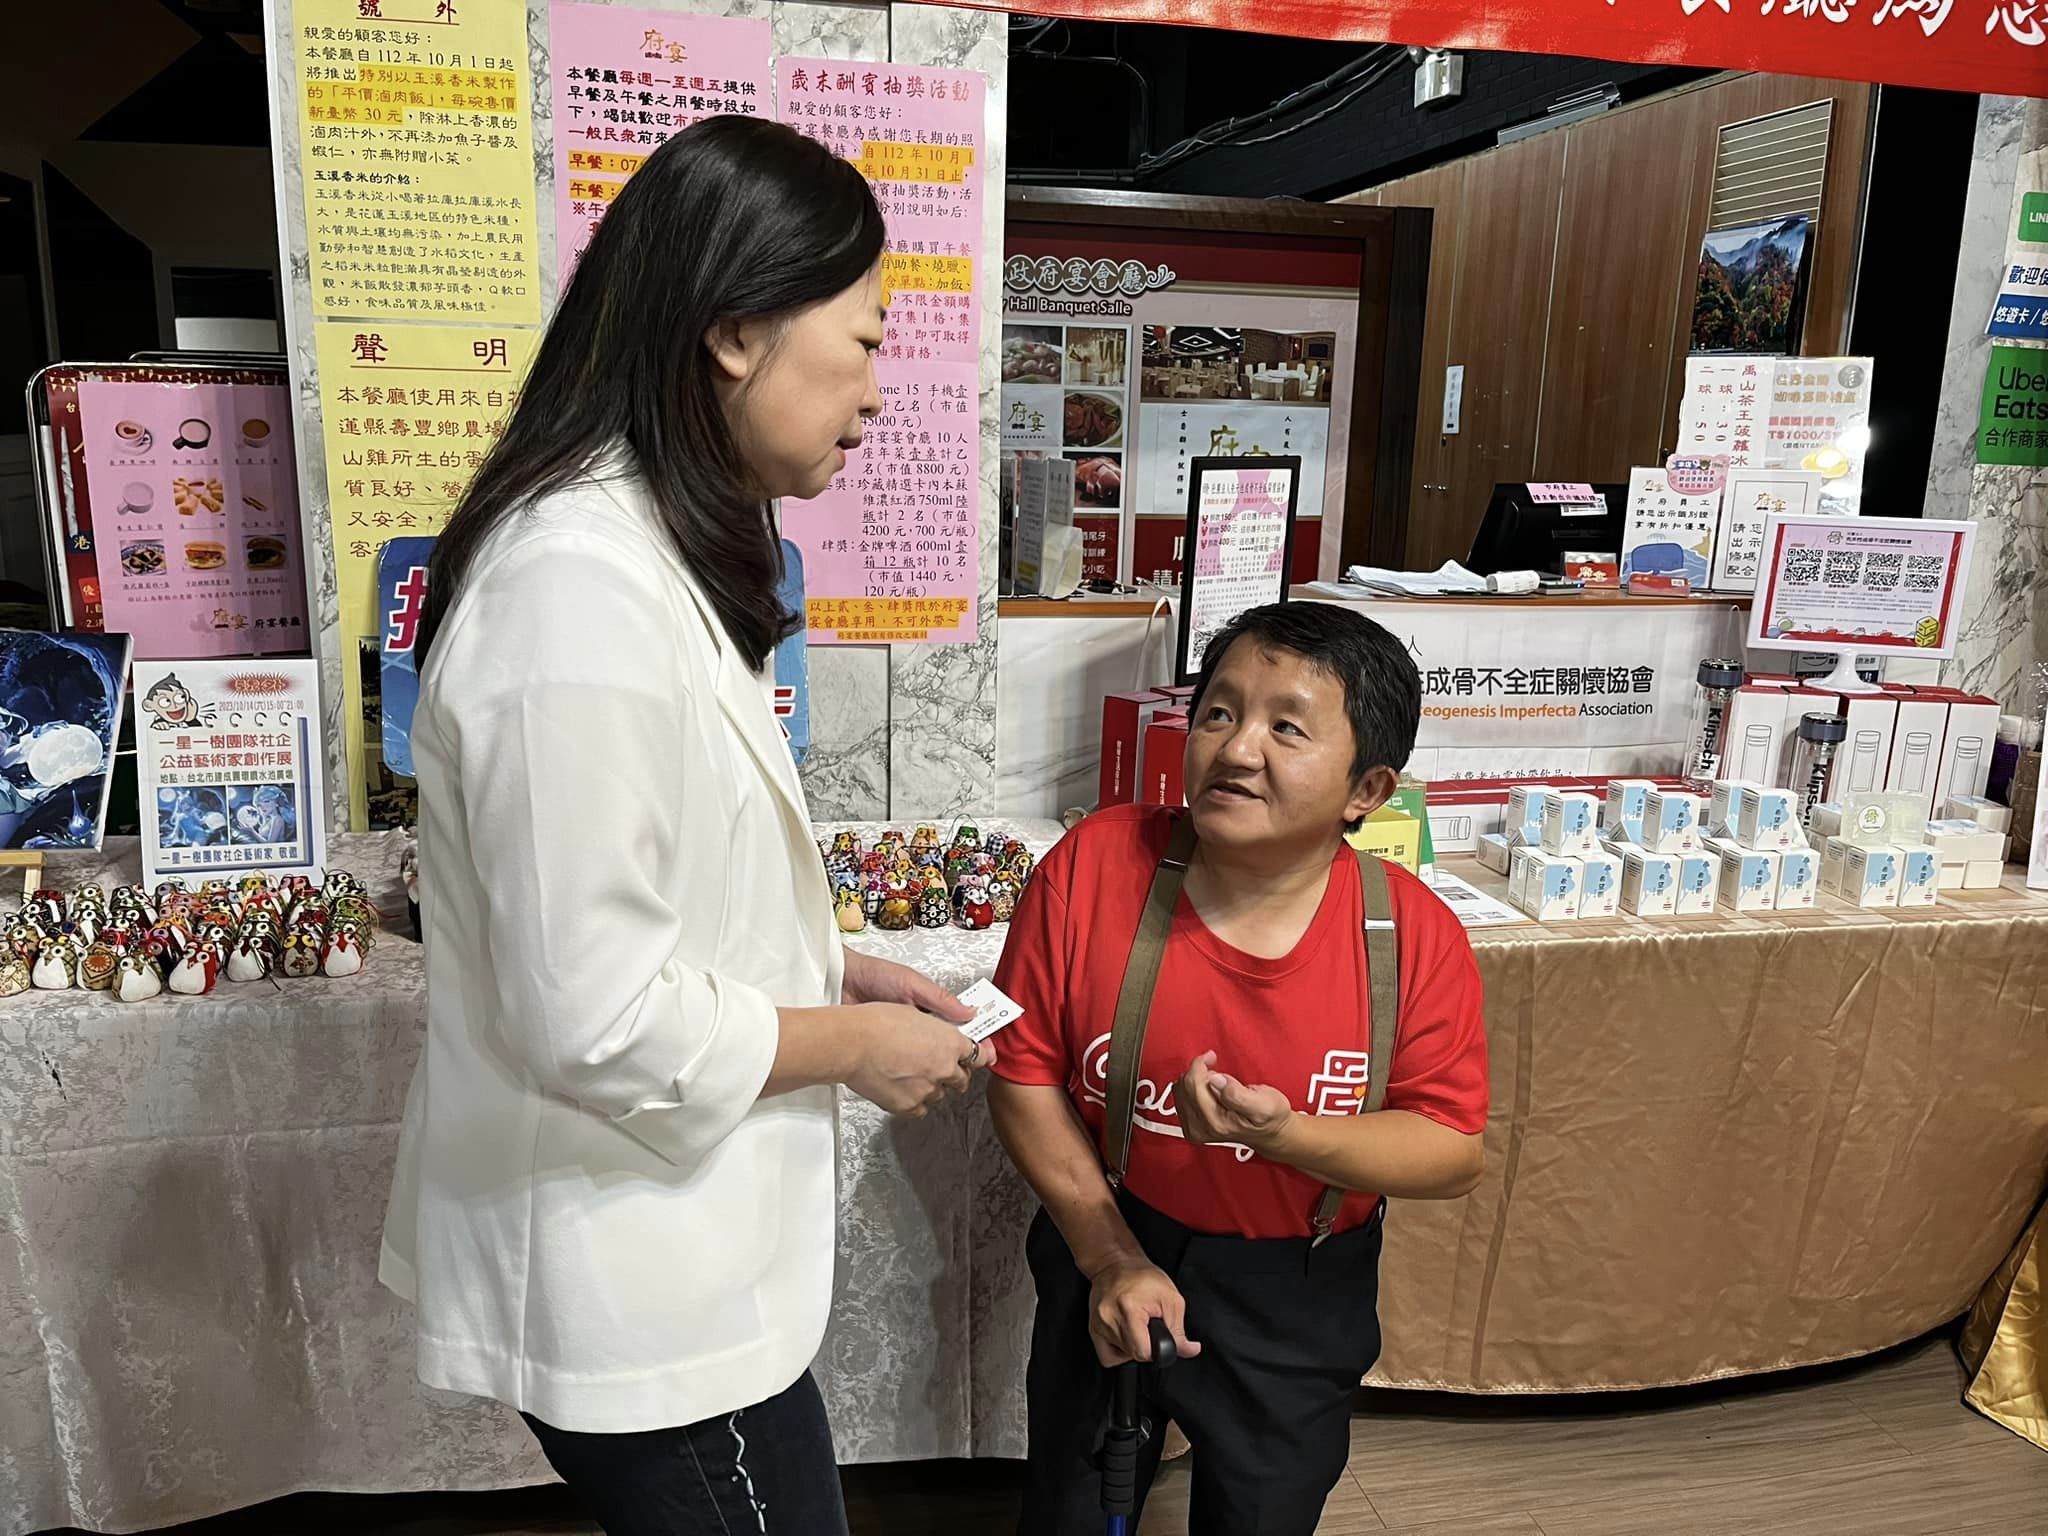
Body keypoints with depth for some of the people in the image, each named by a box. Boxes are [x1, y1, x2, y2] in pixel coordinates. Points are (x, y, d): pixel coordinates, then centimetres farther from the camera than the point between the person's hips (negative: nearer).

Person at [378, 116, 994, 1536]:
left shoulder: (641, 550, 5)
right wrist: (856, 1046, -14)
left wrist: (830, 975, 4)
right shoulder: (581, 593, -27)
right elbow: (597, 1023, -27)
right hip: (634, 1295, -9)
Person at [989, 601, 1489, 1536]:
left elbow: (1452, 1152, -14)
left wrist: (1286, 1134, -32)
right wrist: (1110, 1258, -15)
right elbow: (1025, 1074, -13)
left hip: (1299, 1297, 0)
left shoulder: (1417, 938, -20)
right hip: (1110, 1255, 1)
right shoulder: (1094, 864, -21)